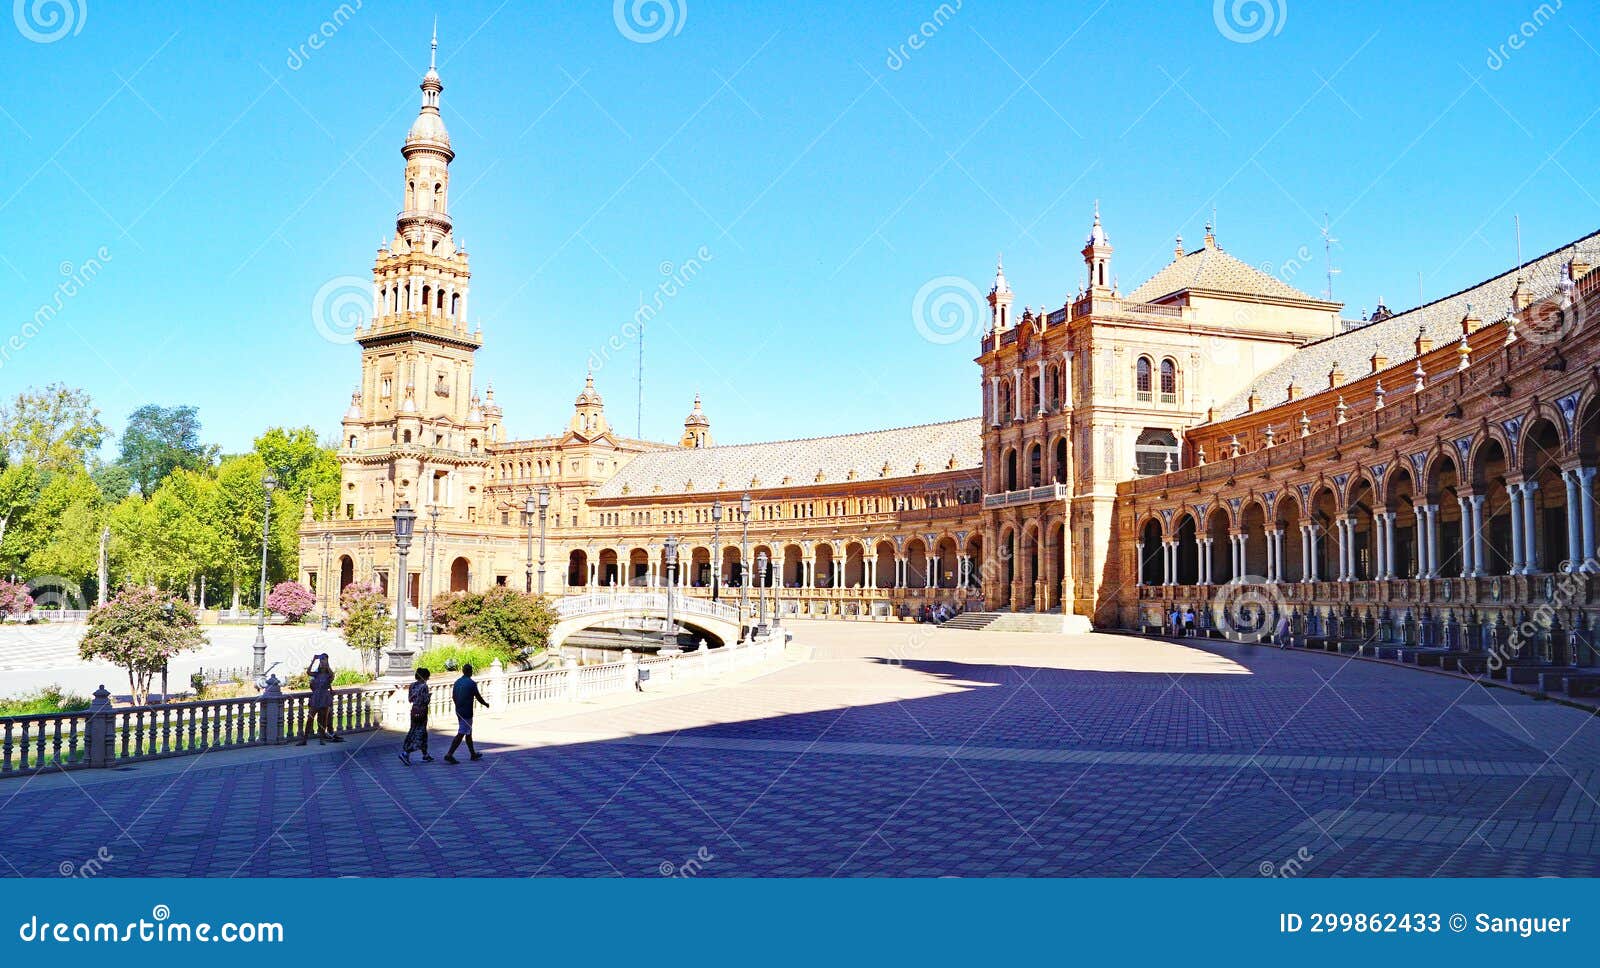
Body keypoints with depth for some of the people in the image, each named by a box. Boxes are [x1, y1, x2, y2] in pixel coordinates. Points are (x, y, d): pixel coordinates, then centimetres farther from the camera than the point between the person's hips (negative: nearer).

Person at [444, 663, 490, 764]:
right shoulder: (471, 683, -14)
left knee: (468, 733, 18)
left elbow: (453, 696, 14)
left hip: (458, 711, 8)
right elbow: (478, 697, -9)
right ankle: (449, 754, -11)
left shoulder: (457, 682, 7)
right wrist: (486, 704, 9)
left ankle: (473, 754, 27)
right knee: (461, 734, -5)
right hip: (467, 712, -8)